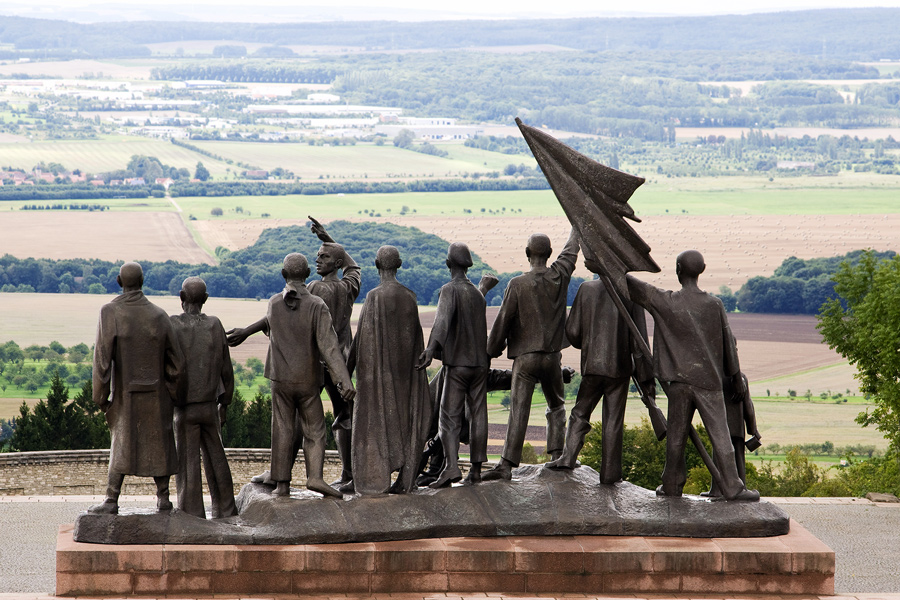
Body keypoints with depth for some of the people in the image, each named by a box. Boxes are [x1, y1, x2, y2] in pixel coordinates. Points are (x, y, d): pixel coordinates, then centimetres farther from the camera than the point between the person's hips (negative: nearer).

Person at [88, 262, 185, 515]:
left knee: (122, 443, 8)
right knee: (159, 442, 13)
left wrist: (100, 396, -7)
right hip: (156, 394, 1)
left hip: (125, 394, -1)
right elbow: (176, 361, -2)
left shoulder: (110, 313, -12)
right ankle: (163, 497, 11)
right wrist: (176, 396, 11)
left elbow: (102, 358, -16)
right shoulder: (159, 316, -5)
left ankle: (111, 500, 0)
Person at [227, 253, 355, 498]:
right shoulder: (317, 306, -13)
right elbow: (329, 346, -21)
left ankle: (282, 484, 6)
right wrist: (345, 381, -26)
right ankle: (315, 476, -11)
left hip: (281, 379, 2)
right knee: (314, 431, 7)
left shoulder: (273, 303, -4)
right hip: (308, 381, -2)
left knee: (283, 431, 8)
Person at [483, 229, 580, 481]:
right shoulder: (560, 276, 1)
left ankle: (507, 465, -14)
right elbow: (571, 250, 21)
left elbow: (502, 322, -7)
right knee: (556, 407, 21)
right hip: (553, 356, 3)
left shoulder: (517, 284, -10)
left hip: (525, 357, -3)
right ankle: (556, 455, 14)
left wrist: (491, 353, 7)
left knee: (518, 411, -8)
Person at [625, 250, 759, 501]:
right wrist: (736, 376, 16)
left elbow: (632, 285, 5)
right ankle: (732, 487, -2)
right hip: (709, 380, 0)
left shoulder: (666, 302, -5)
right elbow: (728, 343, 5)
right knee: (720, 435, 0)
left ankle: (672, 484, 19)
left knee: (676, 434, 10)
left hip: (678, 379, 0)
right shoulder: (714, 304, -2)